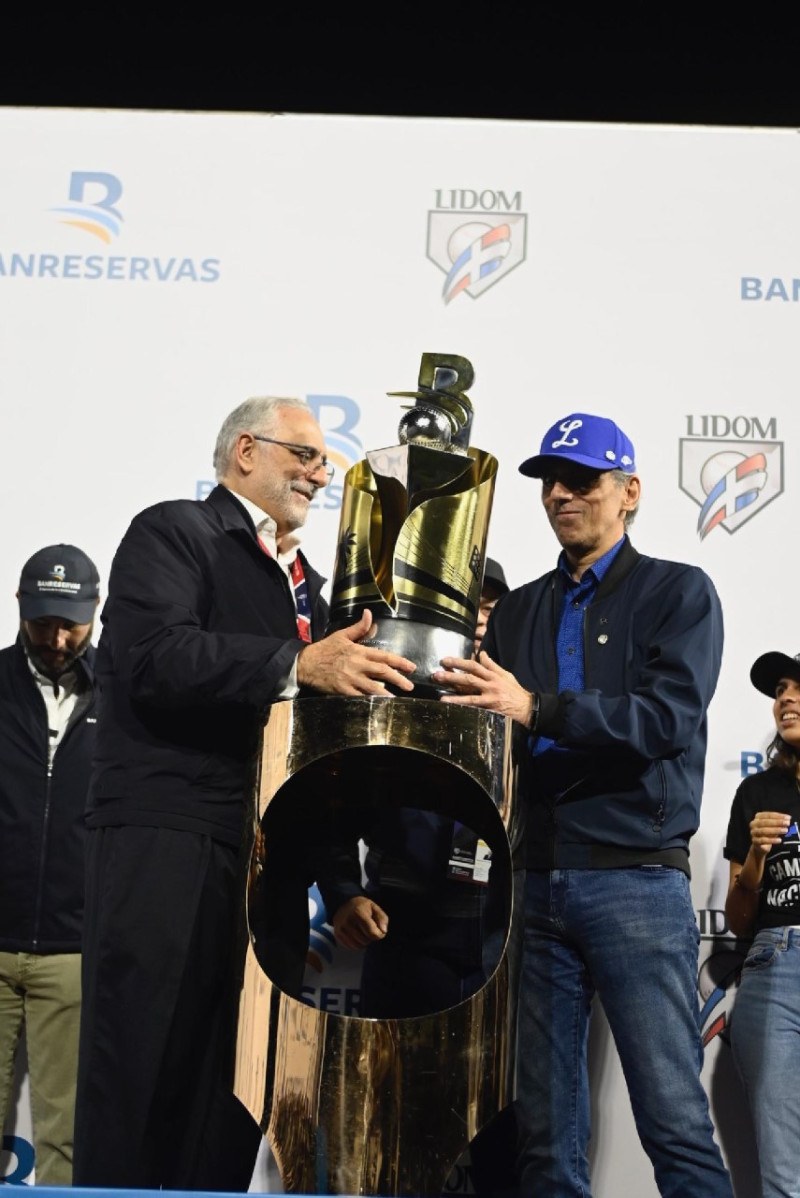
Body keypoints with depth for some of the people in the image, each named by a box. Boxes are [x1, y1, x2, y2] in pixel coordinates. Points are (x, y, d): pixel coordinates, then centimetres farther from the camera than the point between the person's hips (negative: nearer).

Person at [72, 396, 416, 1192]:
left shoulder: (300, 579, 23)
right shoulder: (173, 531, 0)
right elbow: (152, 655, -18)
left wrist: (362, 669, 3)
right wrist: (296, 665, -25)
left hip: (268, 852, 7)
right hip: (166, 840, -7)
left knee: (236, 1082, 8)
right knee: (141, 1074, -5)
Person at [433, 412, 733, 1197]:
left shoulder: (679, 593, 3)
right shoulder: (519, 610, 17)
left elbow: (668, 718, -13)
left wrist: (535, 708, -22)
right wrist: (470, 693, -12)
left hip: (636, 878, -4)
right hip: (535, 881, 5)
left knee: (675, 1122, -5)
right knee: (543, 1130, 8)